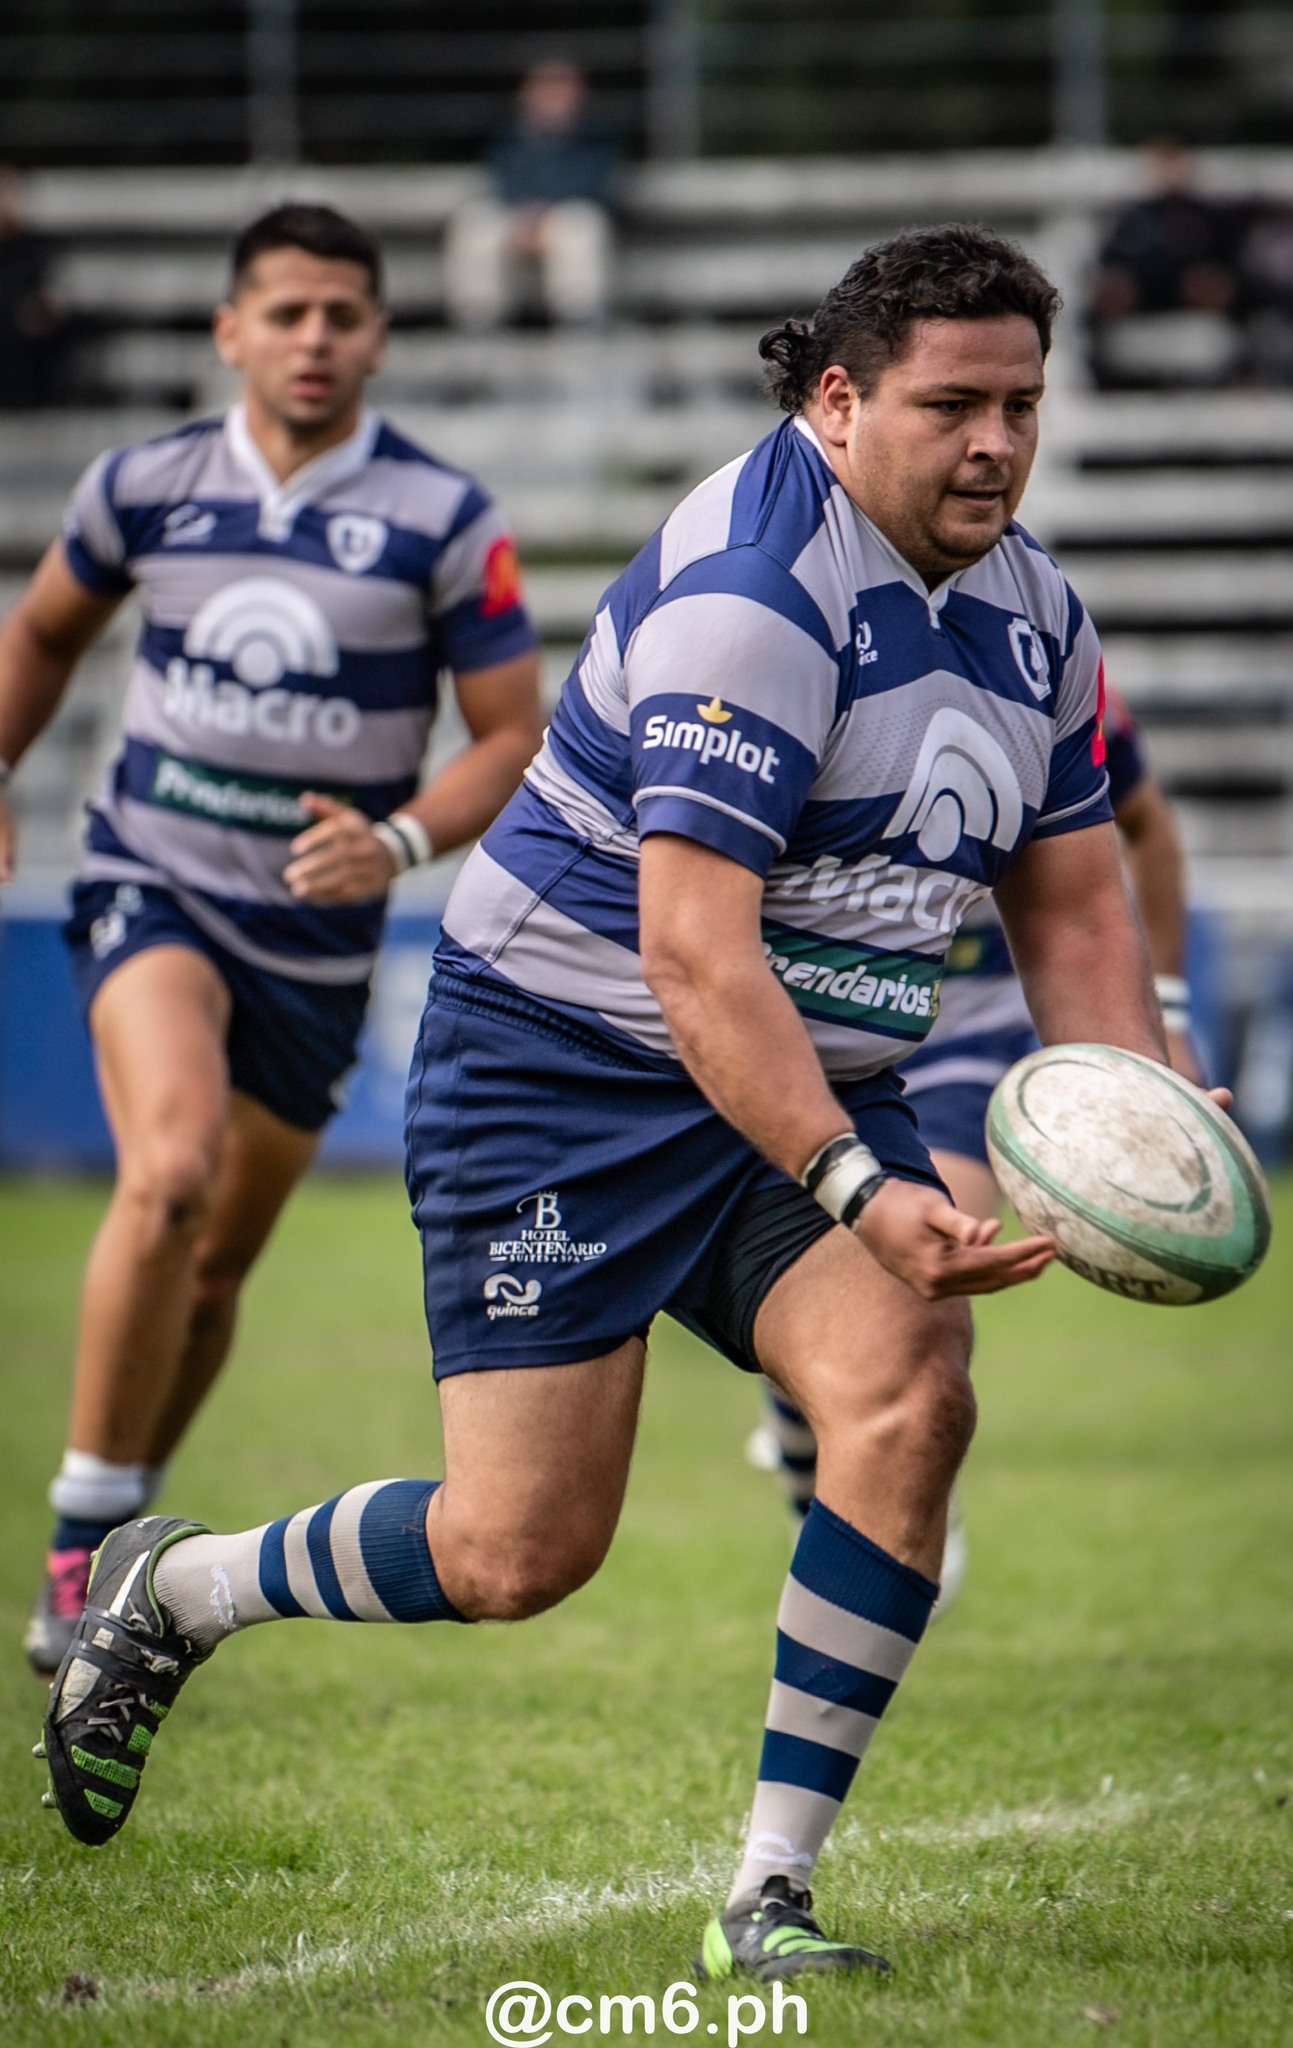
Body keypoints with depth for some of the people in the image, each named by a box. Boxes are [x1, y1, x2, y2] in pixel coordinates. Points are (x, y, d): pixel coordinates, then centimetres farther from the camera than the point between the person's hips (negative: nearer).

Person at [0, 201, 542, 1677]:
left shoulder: (441, 522, -6)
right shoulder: (144, 487, -1)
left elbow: (514, 739, -4)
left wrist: (398, 840, -21)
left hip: (319, 932, 1)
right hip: (152, 882, -1)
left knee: (215, 1265, 10)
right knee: (169, 1175, -26)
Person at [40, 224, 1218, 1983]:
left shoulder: (1033, 612, 5)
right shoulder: (755, 585, -23)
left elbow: (1071, 909, 14)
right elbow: (692, 949, -28)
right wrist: (857, 1190, -35)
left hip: (818, 1086, 7)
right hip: (565, 1061, -7)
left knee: (910, 1395, -20)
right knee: (521, 1553, -8)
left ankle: (768, 1893, -11)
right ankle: (172, 1588, 22)